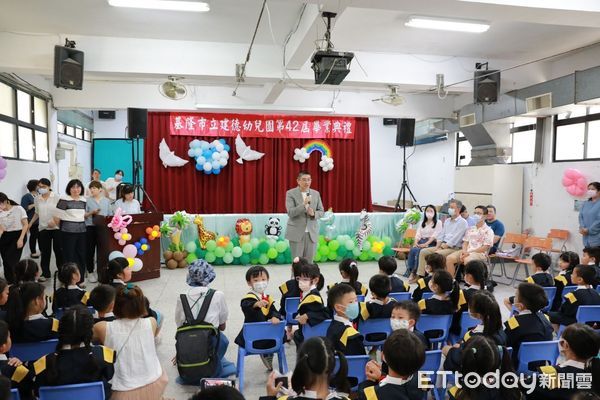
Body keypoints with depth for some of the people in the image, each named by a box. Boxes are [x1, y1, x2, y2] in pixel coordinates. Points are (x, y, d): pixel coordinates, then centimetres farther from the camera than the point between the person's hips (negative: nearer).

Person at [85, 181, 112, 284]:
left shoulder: (106, 201, 7)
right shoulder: (87, 201, -1)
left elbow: (110, 215, 9)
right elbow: (83, 215, -3)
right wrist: (91, 213, -18)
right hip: (90, 228, -2)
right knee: (90, 250, 4)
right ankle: (90, 272, 16)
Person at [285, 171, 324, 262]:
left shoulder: (316, 194, 8)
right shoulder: (290, 193, -3)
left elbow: (321, 211, 10)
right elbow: (290, 213, -12)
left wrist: (314, 213, -12)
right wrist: (304, 204, -24)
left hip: (312, 232, 3)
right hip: (296, 232, -3)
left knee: (309, 261, 6)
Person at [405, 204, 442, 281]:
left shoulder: (438, 223, 8)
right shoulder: (422, 223, 24)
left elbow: (435, 235, -5)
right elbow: (418, 234, 14)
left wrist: (426, 244, -18)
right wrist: (416, 243, -7)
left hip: (431, 243, -4)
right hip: (421, 242, 4)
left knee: (419, 251, -34)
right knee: (412, 250, -29)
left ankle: (415, 273, -31)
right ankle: (409, 271, -29)